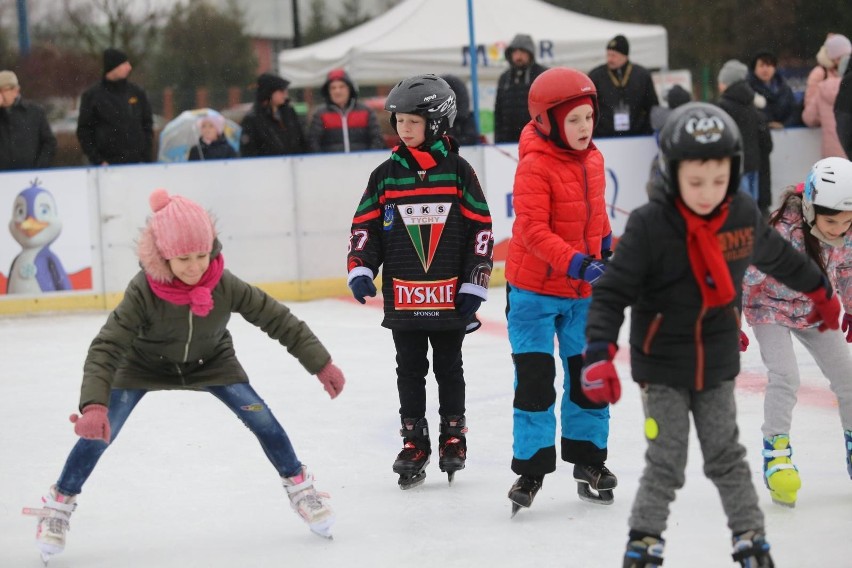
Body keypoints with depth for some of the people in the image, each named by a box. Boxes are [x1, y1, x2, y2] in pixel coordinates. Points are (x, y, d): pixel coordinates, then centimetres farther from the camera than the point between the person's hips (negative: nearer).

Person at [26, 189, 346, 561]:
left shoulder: (225, 285, -31)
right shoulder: (144, 292, -37)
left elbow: (277, 319, -20)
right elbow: (106, 348, -39)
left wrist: (321, 364, -18)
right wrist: (93, 405, -54)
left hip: (211, 361, 2)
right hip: (145, 364, -2)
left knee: (260, 417, -9)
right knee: (100, 430, -9)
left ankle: (300, 488, 13)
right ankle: (58, 505, 11)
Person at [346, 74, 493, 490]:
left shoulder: (457, 171, -2)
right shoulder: (386, 174, 3)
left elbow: (480, 227, 0)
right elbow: (364, 225, 6)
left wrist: (475, 282, -4)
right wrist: (360, 269, -8)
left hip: (449, 295, -2)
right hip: (402, 296, 2)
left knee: (449, 368, 9)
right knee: (410, 370, 8)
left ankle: (453, 436, 21)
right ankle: (414, 441, 15)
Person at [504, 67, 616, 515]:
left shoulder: (592, 160, 3)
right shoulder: (534, 167, -20)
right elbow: (533, 230, -26)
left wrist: (605, 252, 22)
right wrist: (578, 264, -33)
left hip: (582, 292, 6)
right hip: (534, 290, -6)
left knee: (587, 373, 12)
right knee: (534, 377, -4)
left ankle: (588, 459, 26)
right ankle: (530, 468, 6)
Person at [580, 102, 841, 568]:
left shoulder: (743, 215, -7)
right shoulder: (648, 225, -21)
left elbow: (778, 257, 13)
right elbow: (612, 292, -19)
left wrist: (820, 292, 28)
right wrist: (598, 353, -31)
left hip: (716, 364, 3)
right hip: (661, 365, -3)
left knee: (726, 457, 11)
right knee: (665, 464, -1)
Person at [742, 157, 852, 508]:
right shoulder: (783, 234, -37)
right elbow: (744, 276, -27)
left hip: (814, 308, 5)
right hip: (771, 308, -5)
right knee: (785, 377, -21)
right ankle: (776, 451, -10)